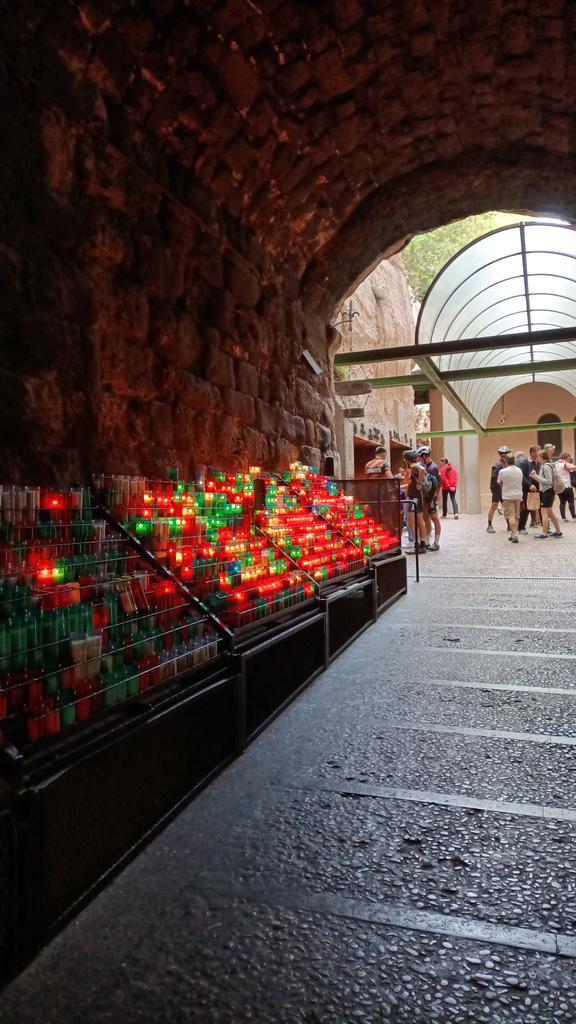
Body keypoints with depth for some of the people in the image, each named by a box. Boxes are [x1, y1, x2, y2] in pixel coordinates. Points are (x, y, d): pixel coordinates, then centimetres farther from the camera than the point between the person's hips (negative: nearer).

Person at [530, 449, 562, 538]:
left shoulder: (546, 466, -17)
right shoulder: (544, 465, 12)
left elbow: (549, 481, -21)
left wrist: (537, 477, -19)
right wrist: (536, 476, 3)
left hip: (547, 491, -10)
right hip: (546, 491, 10)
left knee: (544, 512, -6)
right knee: (550, 512, 16)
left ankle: (544, 534, -2)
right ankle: (558, 532, 23)